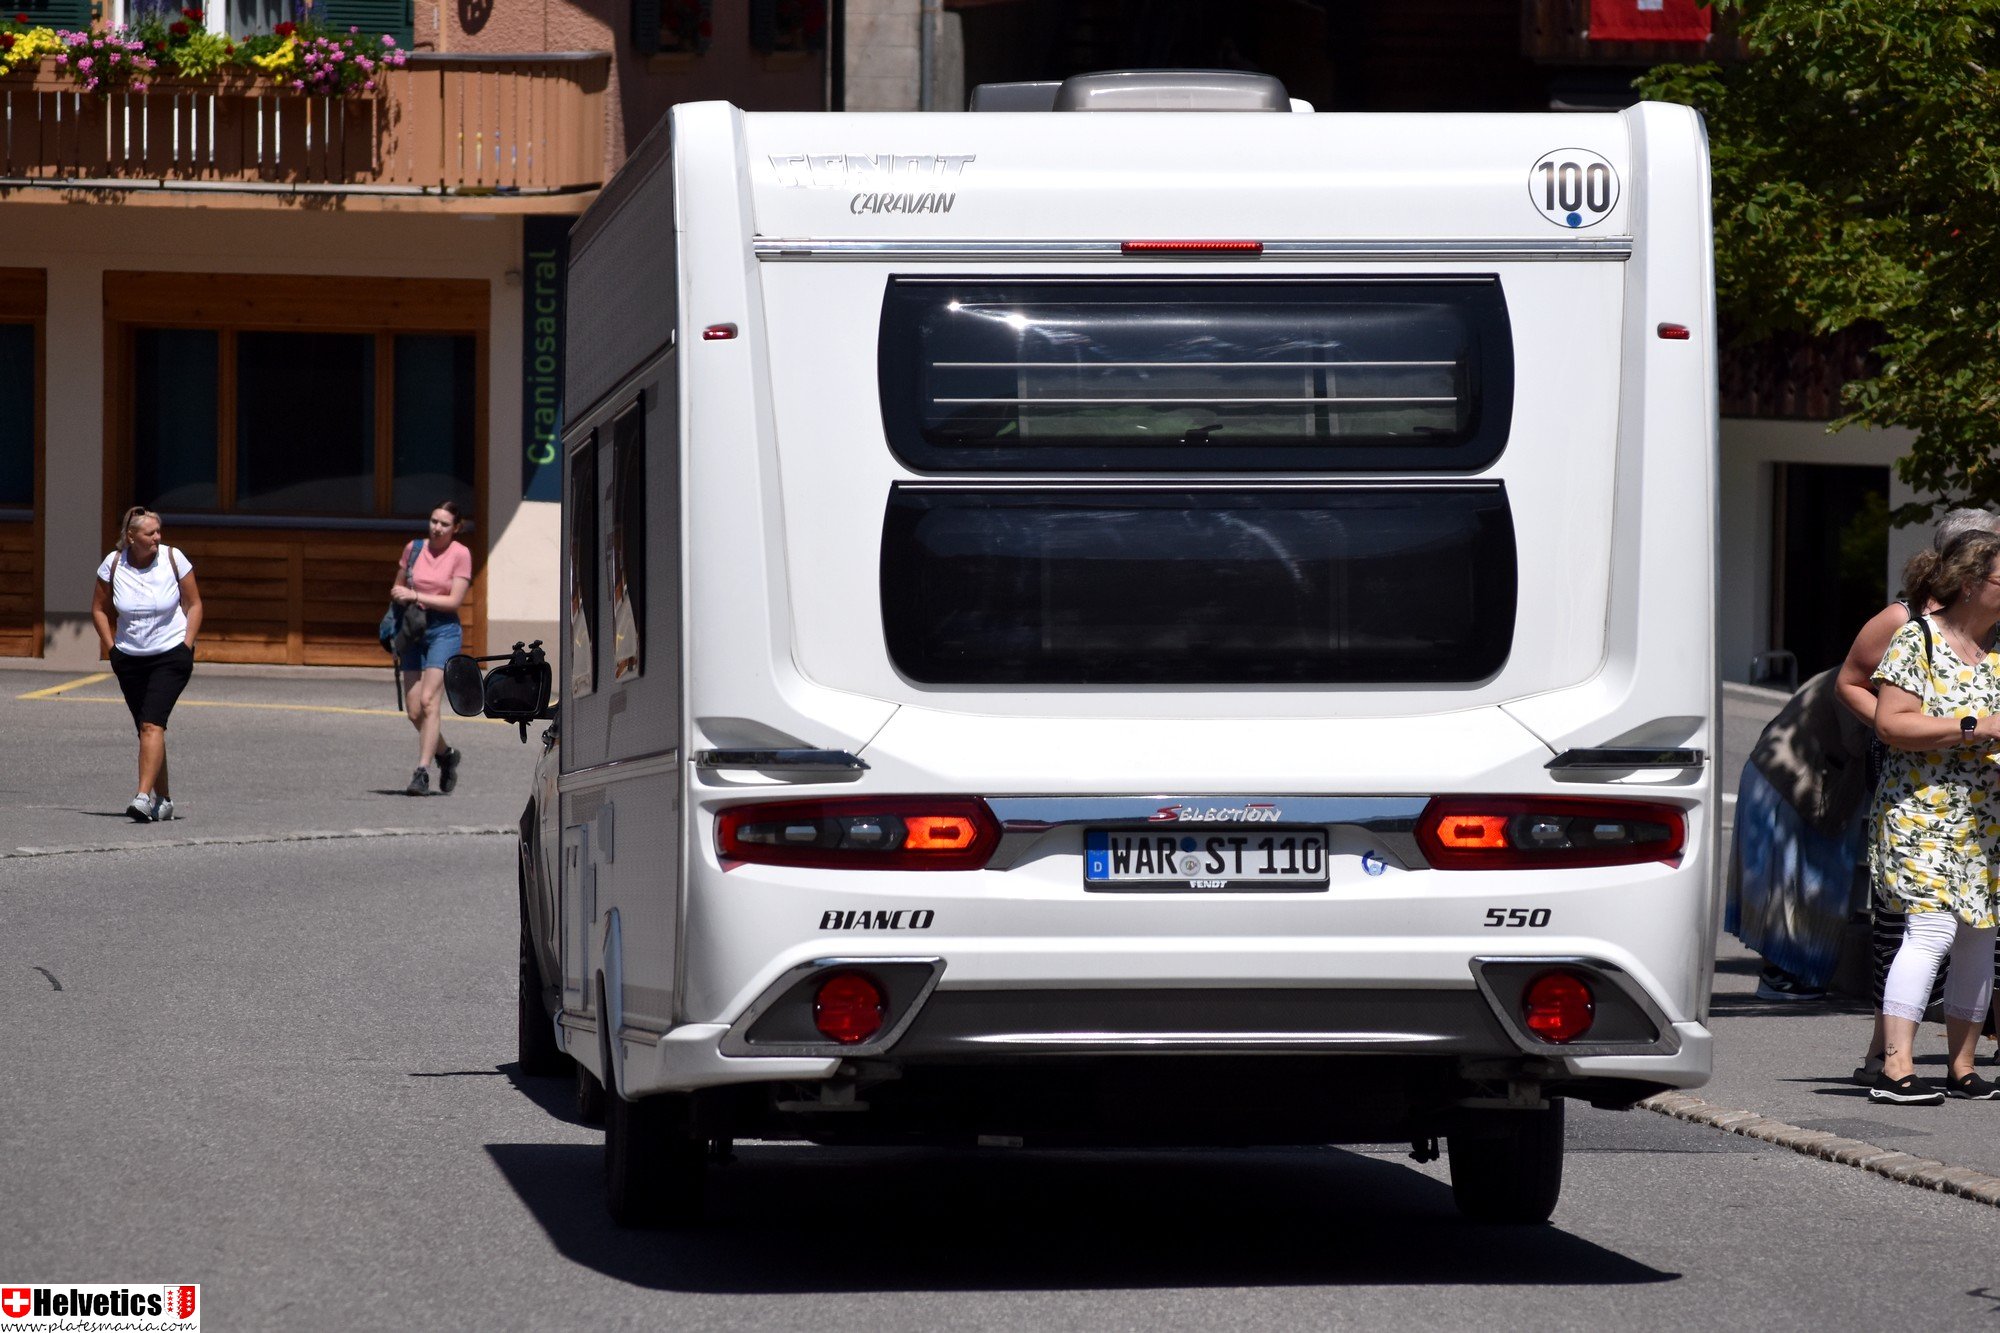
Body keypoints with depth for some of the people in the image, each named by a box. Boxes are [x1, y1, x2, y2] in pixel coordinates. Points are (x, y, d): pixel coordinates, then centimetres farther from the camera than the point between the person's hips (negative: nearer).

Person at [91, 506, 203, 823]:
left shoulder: (173, 559, -7)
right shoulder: (113, 564, -4)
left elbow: (193, 604, 3)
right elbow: (99, 609, 9)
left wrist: (187, 647, -5)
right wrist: (111, 648, 2)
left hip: (171, 654, -3)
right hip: (129, 659, 3)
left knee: (152, 725, -18)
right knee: (146, 729, 8)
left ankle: (144, 797, -27)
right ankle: (163, 800, 21)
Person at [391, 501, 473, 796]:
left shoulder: (460, 555, -4)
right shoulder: (413, 549, 9)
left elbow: (454, 601, -9)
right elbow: (398, 588, 21)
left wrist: (415, 596, -14)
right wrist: (398, 595, -3)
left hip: (444, 631, -5)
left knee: (429, 701, -18)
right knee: (414, 711, 2)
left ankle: (422, 772, -19)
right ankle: (445, 754, 27)